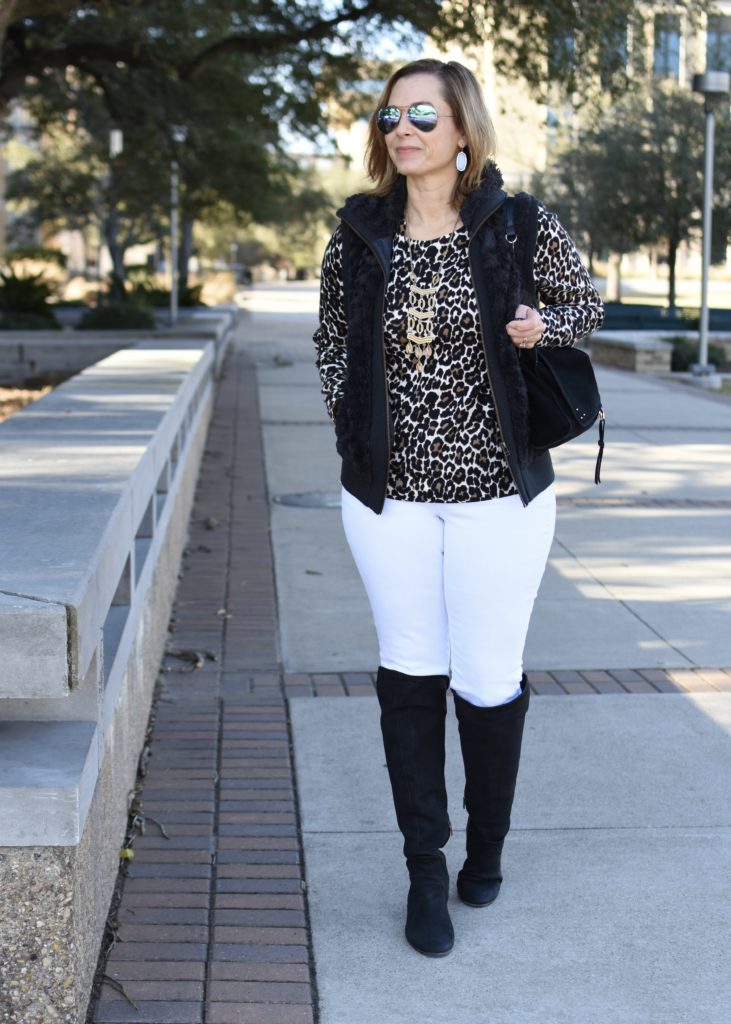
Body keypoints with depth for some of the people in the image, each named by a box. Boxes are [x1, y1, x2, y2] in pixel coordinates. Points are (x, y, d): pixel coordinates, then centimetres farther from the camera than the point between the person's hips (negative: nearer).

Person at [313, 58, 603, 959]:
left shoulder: (521, 229, -5)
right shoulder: (359, 239, 2)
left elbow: (586, 304, 10)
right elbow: (331, 337, 16)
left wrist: (543, 327, -12)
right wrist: (349, 424, 3)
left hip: (498, 491, -2)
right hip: (387, 492, 2)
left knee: (489, 680, 6)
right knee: (409, 674, 8)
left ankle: (487, 847, 31)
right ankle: (426, 871, 20)